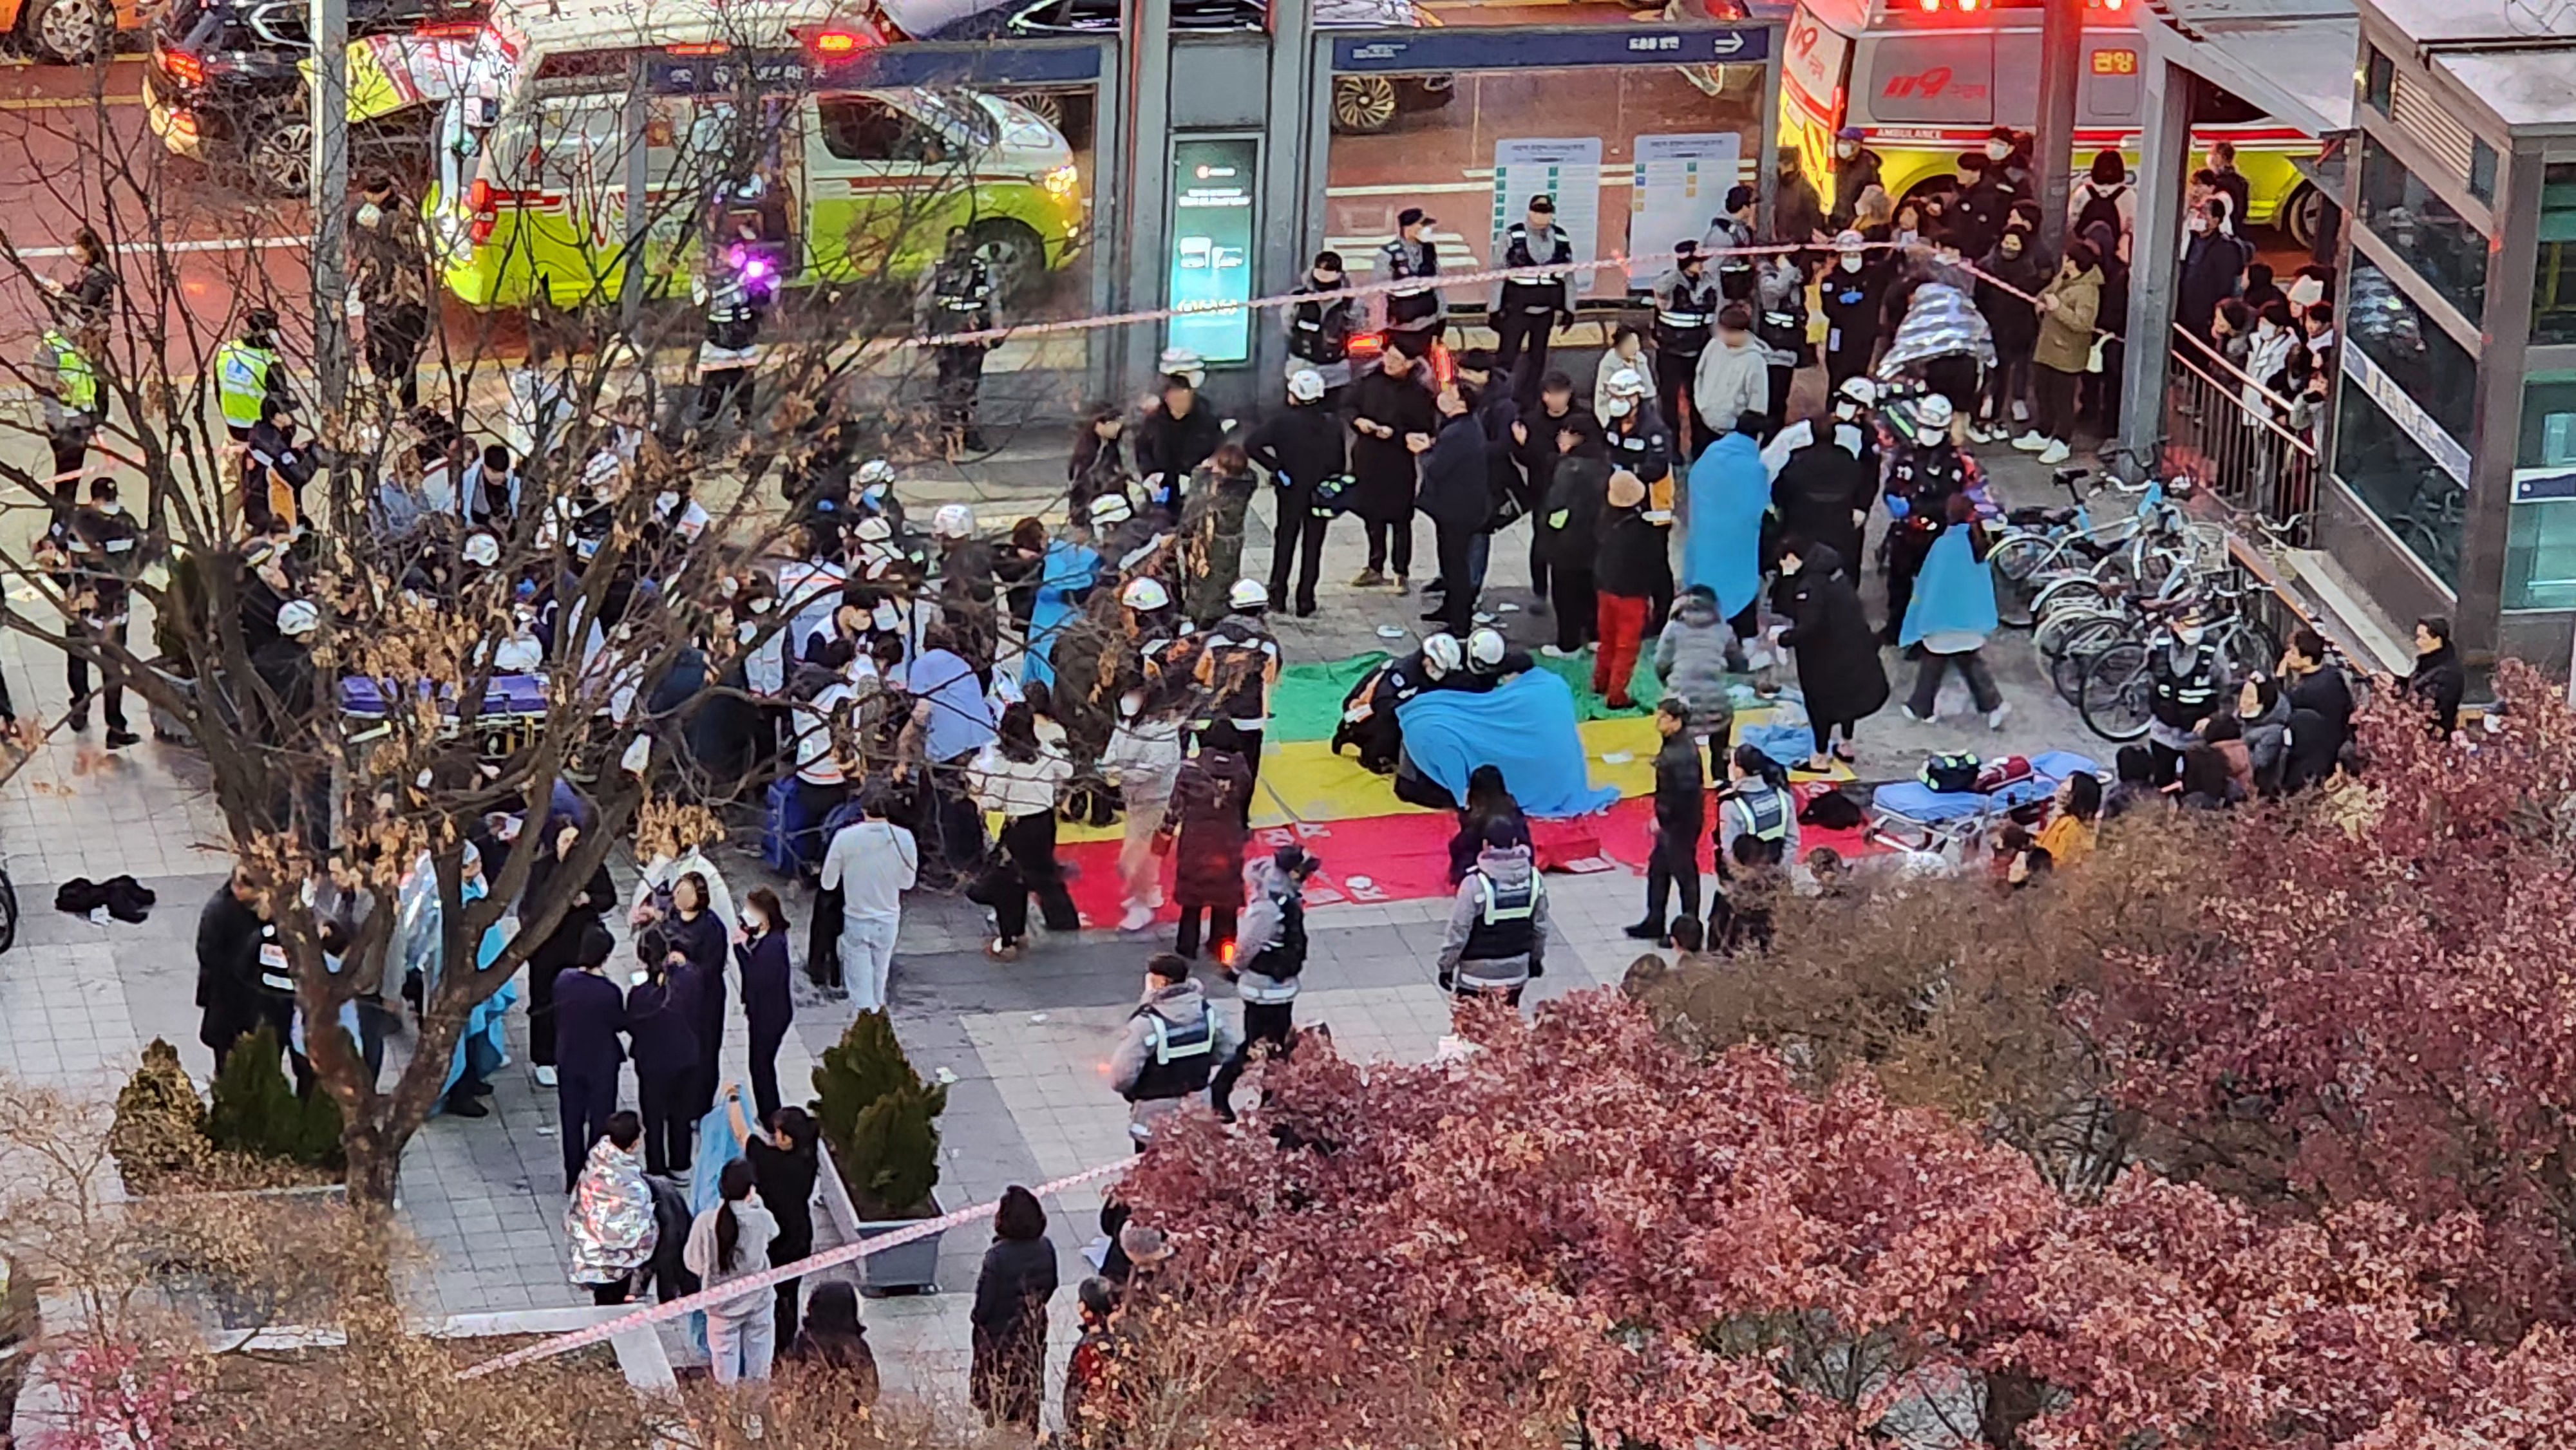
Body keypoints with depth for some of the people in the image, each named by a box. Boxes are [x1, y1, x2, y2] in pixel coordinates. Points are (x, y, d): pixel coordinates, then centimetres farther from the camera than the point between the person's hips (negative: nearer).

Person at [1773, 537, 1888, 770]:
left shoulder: (1809, 585, -26)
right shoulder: (1832, 569, 3)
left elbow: (1808, 627, -31)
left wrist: (1784, 638, -15)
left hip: (1826, 654, -9)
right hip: (1851, 644, 9)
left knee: (1820, 700, 7)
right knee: (1845, 692, 24)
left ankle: (1821, 758, 17)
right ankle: (1846, 746, 41)